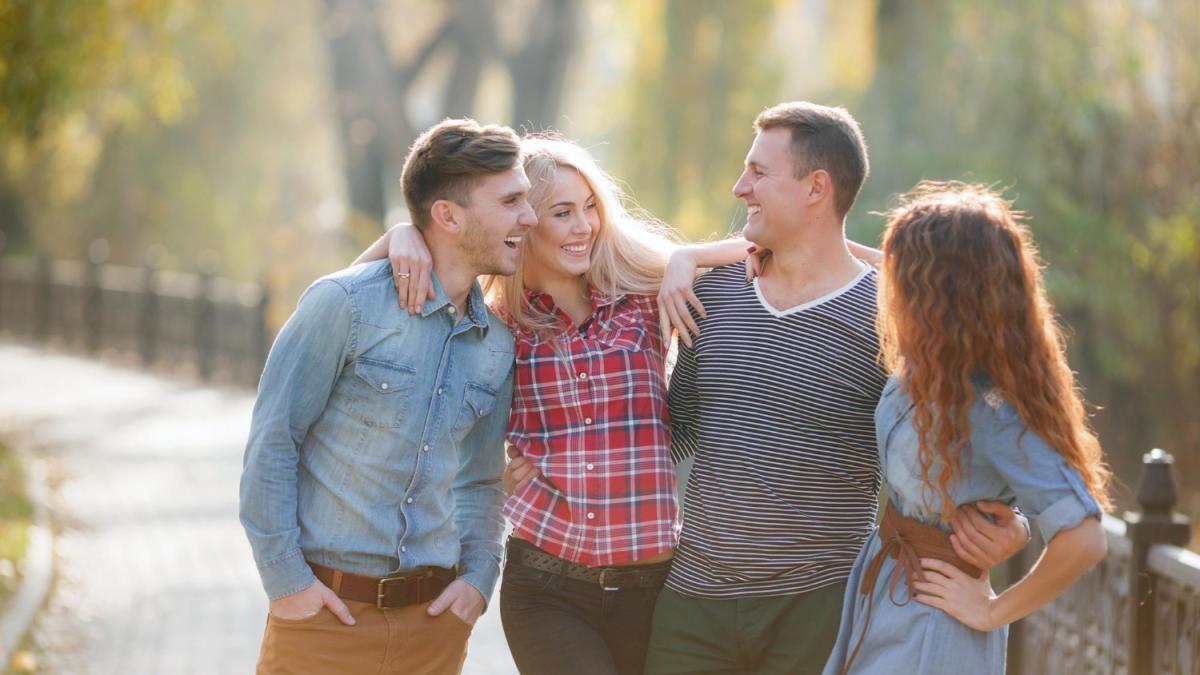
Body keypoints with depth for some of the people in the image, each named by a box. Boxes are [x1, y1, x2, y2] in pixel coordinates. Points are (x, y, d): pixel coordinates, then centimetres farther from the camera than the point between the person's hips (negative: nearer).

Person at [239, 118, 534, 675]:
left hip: (435, 617, 5)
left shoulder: (498, 344, 8)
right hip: (325, 609, -5)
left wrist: (479, 577, 5)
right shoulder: (346, 304, -10)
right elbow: (271, 442, -8)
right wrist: (283, 577, -9)